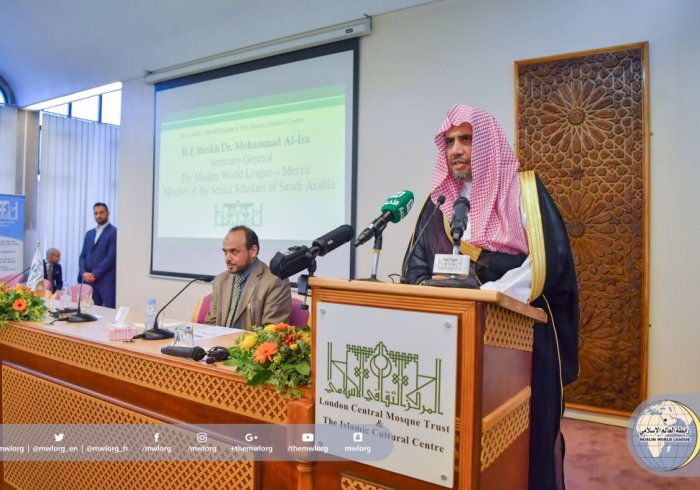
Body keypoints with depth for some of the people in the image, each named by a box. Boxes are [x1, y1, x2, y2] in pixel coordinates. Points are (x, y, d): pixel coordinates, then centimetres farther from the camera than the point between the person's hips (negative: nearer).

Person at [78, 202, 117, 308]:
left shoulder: (114, 232, -3)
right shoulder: (89, 233, 18)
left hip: (106, 281, -6)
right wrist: (84, 272, -4)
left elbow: (111, 257, -11)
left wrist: (95, 274, -13)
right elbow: (83, 256, 14)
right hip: (89, 280, 6)